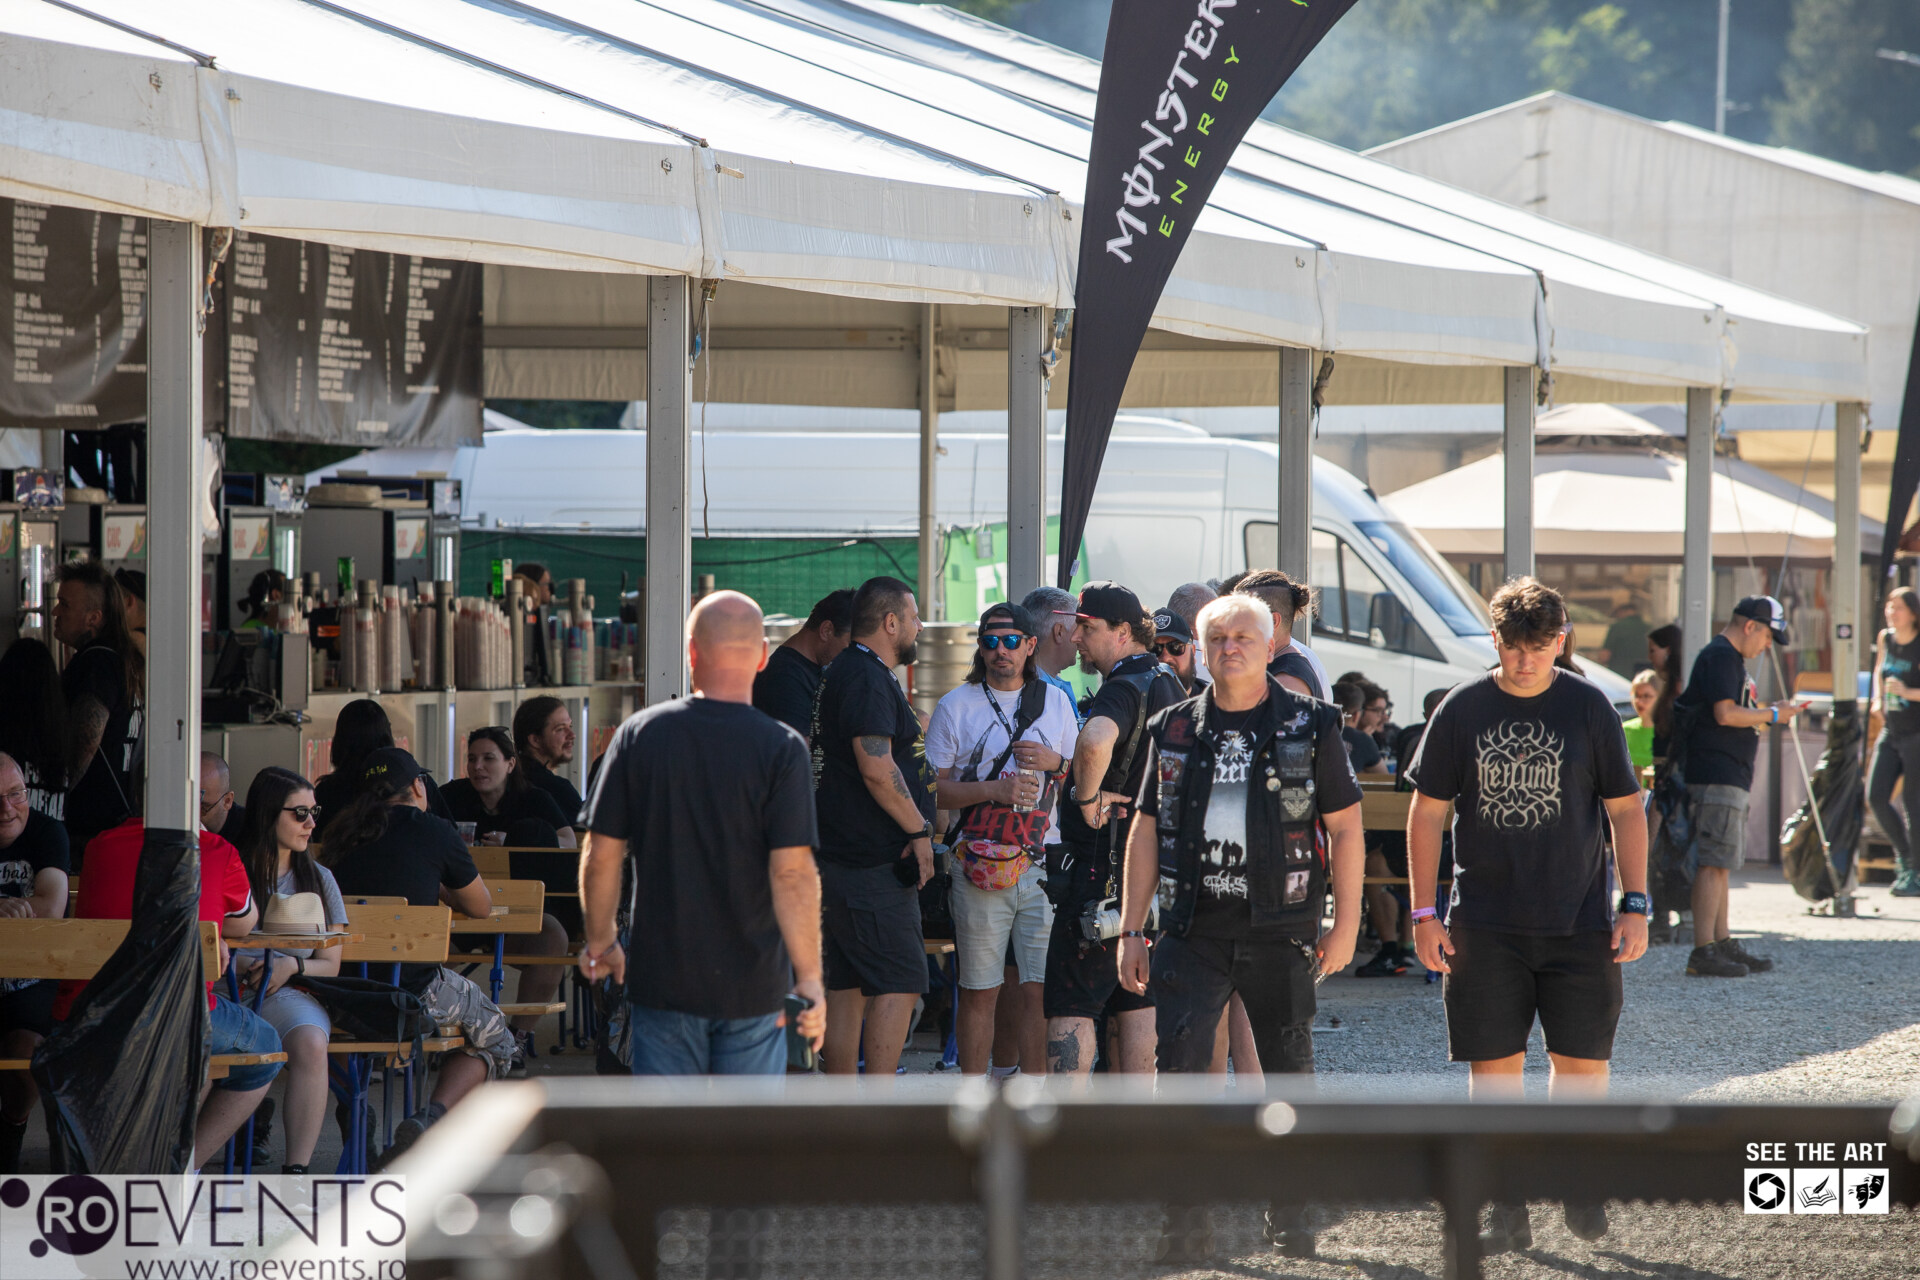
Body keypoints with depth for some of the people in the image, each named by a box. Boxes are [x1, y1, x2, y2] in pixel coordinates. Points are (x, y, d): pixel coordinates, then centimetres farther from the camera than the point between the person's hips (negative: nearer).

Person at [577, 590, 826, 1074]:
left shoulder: (639, 735, -3)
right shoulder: (782, 749, -10)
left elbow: (601, 856, -1)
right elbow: (793, 872, -15)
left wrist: (600, 942, 14)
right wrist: (809, 978, -9)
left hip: (662, 979, 1)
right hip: (754, 985, -1)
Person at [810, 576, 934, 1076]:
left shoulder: (843, 674, 19)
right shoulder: (867, 679, -15)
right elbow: (876, 768, -23)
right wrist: (918, 830, -16)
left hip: (842, 858, 11)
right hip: (875, 863, -11)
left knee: (847, 986, 10)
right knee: (899, 983, -10)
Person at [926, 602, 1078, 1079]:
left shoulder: (1056, 702, 12)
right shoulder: (956, 706, 3)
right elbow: (933, 789, -1)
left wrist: (1055, 763, -4)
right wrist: (995, 791, -14)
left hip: (1043, 865, 2)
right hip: (981, 868, -2)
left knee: (1040, 990, -1)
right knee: (979, 993, 0)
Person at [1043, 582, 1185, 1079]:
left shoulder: (1124, 689, -16)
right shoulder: (1172, 688, 14)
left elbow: (1095, 741, -40)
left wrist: (1087, 798, -25)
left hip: (1103, 870, -9)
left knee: (1070, 1006, -7)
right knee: (1138, 1005, 12)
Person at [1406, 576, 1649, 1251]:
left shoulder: (1589, 708, 0)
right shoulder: (1462, 710, 0)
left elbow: (1626, 811, 6)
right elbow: (1427, 814, 5)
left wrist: (1635, 906, -1)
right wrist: (1425, 915, 0)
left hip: (1579, 921, 0)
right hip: (1485, 925, 0)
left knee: (1583, 1060, -1)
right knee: (1493, 1065, 0)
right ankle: (1507, 1213, 7)